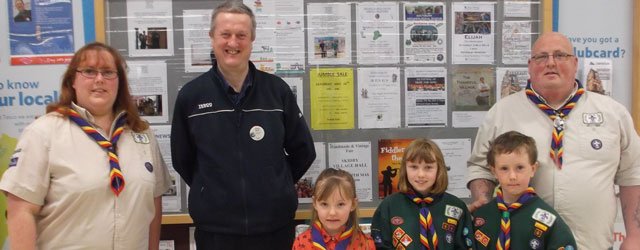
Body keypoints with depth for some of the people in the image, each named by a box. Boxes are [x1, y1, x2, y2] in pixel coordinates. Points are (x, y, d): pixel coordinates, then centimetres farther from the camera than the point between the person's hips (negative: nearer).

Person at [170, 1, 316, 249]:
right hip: (214, 227, 0)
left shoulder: (277, 90, -2)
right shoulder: (190, 95, -2)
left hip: (275, 224, 1)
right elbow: (182, 159, 8)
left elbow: (303, 151, 7)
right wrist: (216, 192, 8)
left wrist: (274, 187, 7)